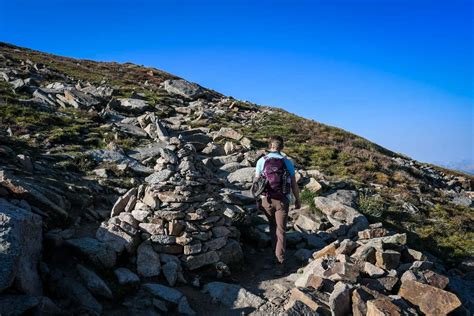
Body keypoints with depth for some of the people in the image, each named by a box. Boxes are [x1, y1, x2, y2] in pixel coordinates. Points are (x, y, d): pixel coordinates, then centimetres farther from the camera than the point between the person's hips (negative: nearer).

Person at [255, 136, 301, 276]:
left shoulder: (261, 161, -5)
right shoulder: (287, 162, -3)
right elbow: (294, 184, 1)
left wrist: (257, 199, 10)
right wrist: (298, 200, 14)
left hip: (266, 200, 1)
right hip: (282, 200, -1)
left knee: (273, 226, 23)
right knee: (280, 230, 3)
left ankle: (276, 250, 37)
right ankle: (280, 263, -3)